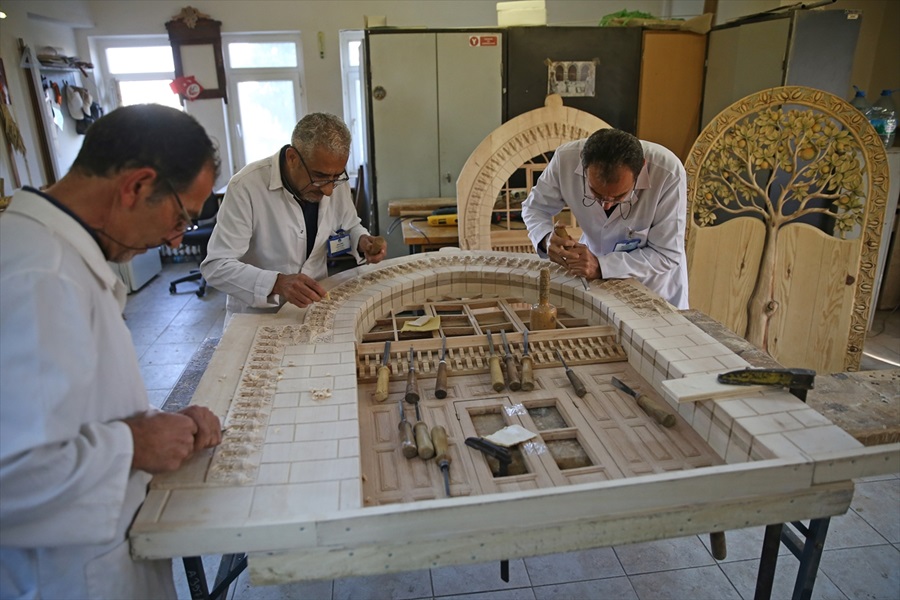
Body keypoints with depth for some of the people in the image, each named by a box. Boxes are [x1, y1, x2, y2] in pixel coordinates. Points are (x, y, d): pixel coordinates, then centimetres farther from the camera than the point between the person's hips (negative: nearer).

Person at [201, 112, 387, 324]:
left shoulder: (333, 179, -4)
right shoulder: (247, 186, -18)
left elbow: (349, 226, 14)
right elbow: (215, 266, -19)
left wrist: (362, 241, -8)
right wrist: (277, 283, -33)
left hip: (316, 309, 3)